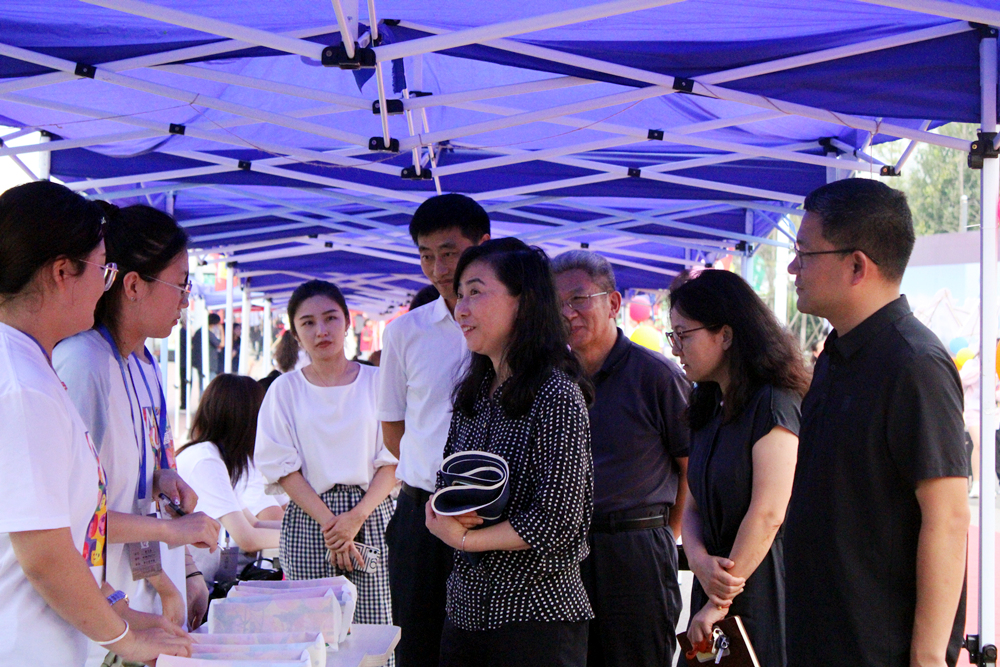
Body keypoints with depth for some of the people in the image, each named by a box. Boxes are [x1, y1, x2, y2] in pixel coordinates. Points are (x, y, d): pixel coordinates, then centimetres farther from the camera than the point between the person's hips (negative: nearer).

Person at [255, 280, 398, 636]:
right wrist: (328, 522, -9)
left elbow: (392, 461, 2)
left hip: (371, 514, 0)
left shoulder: (376, 382, 6)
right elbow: (283, 467, 2)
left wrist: (356, 516, -11)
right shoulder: (285, 389, 8)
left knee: (375, 630, -6)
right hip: (308, 519, 0)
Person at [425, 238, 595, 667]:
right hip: (467, 609, 7)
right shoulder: (472, 394, 11)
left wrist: (463, 538, -10)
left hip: (539, 615, -7)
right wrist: (441, 511, -6)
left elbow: (557, 520, -18)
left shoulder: (556, 395, -14)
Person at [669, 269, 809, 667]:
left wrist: (721, 604, -15)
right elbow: (693, 506, 11)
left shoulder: (773, 403, -12)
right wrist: (700, 561, -10)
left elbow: (768, 515, -18)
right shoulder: (708, 408, 14)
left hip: (761, 588, -8)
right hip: (715, 586, 8)